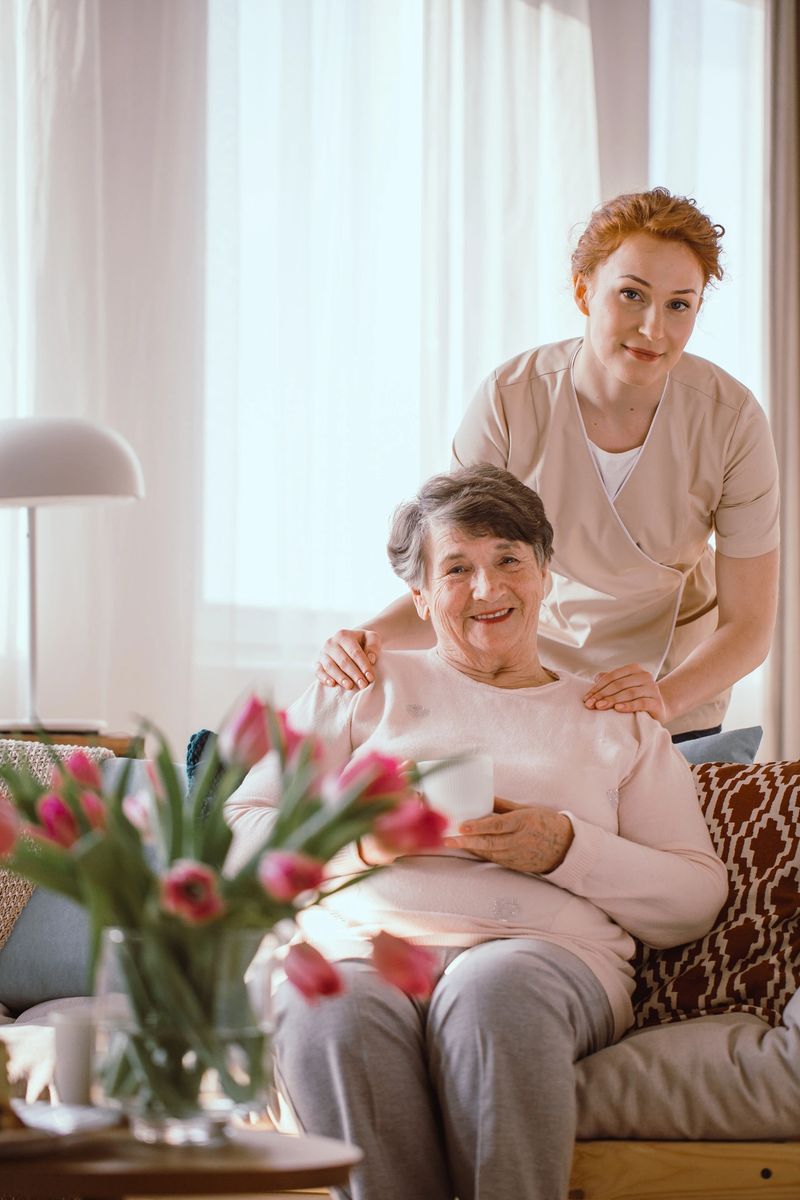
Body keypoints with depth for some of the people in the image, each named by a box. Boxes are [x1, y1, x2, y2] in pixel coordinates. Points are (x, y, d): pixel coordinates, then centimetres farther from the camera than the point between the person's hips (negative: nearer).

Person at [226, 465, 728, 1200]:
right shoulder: (366, 689, 24)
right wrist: (358, 837, -3)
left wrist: (565, 848, -1)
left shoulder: (618, 721, 25)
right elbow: (238, 833, 16)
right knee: (331, 1012, -38)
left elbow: (695, 903, 15)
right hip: (368, 951, 0)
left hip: (547, 954, 0)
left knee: (493, 988, -39)